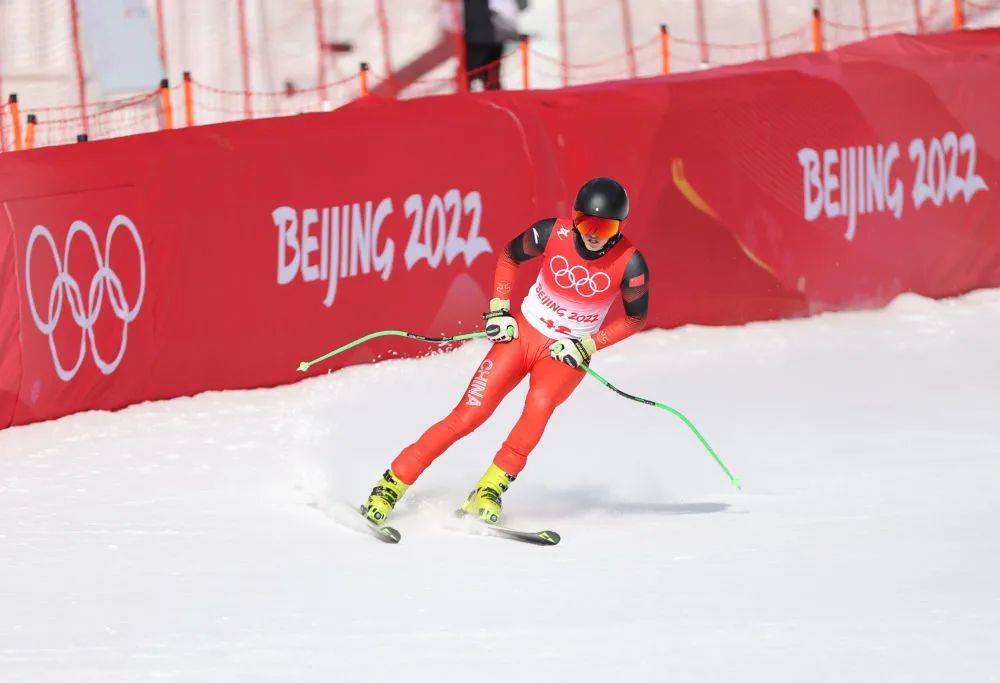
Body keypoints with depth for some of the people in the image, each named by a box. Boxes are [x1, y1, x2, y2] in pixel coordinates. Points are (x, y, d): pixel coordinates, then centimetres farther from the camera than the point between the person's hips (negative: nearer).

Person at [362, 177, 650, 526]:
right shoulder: (553, 234, -17)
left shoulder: (629, 265, -19)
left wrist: (587, 346, -13)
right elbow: (510, 255, 4)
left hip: (567, 353, -1)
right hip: (522, 332, 1)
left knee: (540, 402, -33)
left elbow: (636, 318, -3)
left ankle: (490, 490, -24)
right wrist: (498, 309, -5)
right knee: (468, 415, -10)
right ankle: (391, 486, -1)